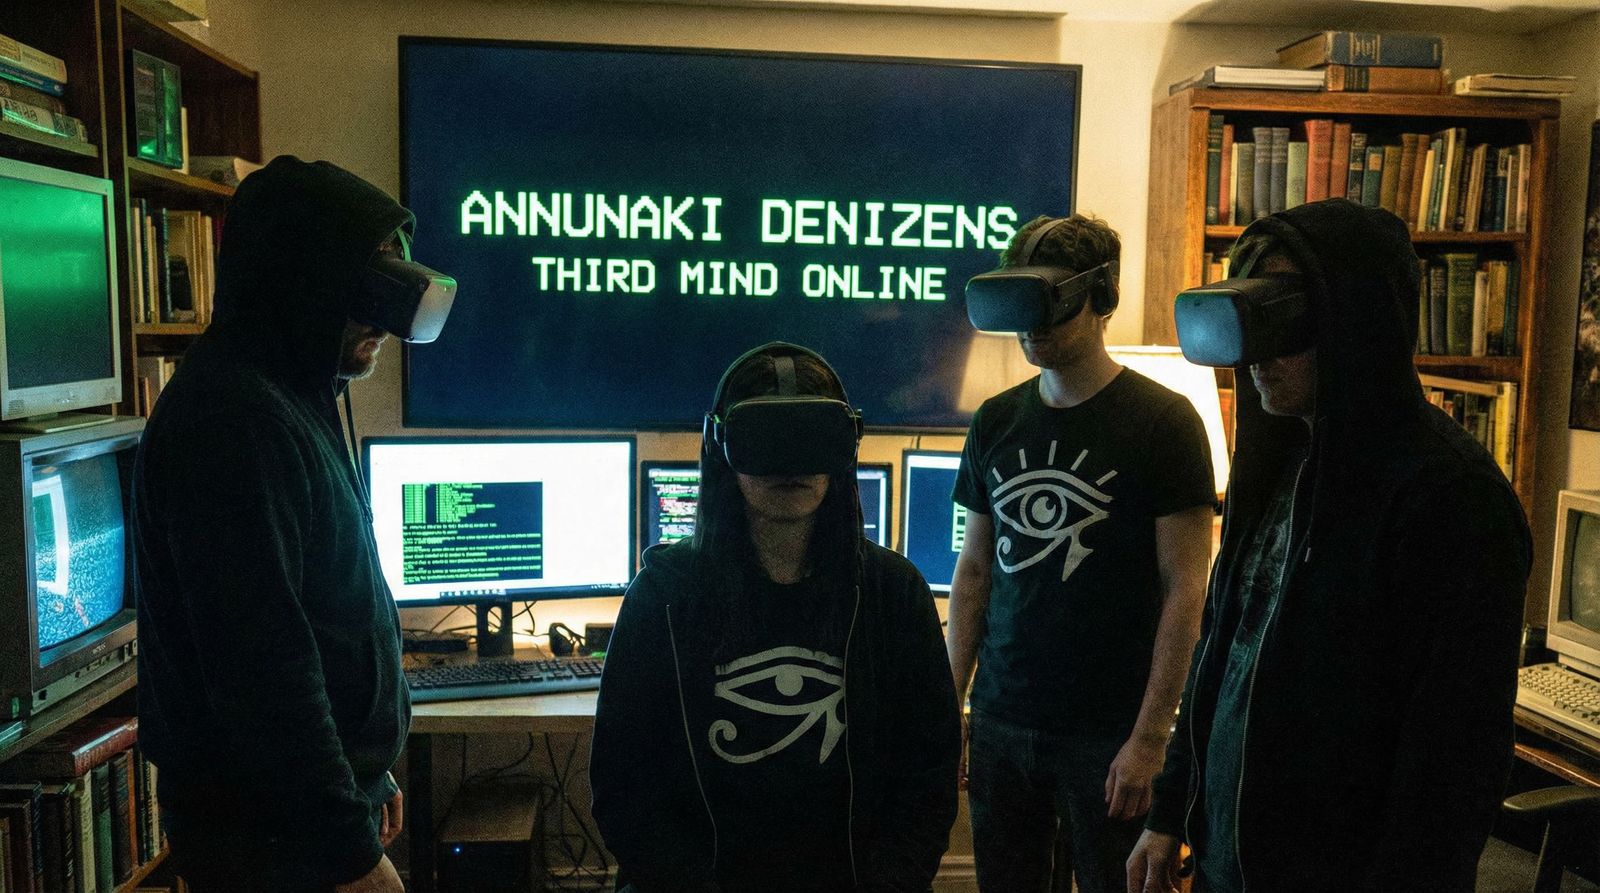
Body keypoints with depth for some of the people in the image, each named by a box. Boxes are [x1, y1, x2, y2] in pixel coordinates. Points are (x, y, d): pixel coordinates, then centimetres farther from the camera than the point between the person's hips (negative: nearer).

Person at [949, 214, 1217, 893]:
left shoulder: (1163, 422, -8)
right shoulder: (995, 422, 5)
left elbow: (1184, 591, -10)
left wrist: (1149, 737, -13)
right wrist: (951, 698, 6)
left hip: (1108, 733, -4)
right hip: (1000, 721, 4)